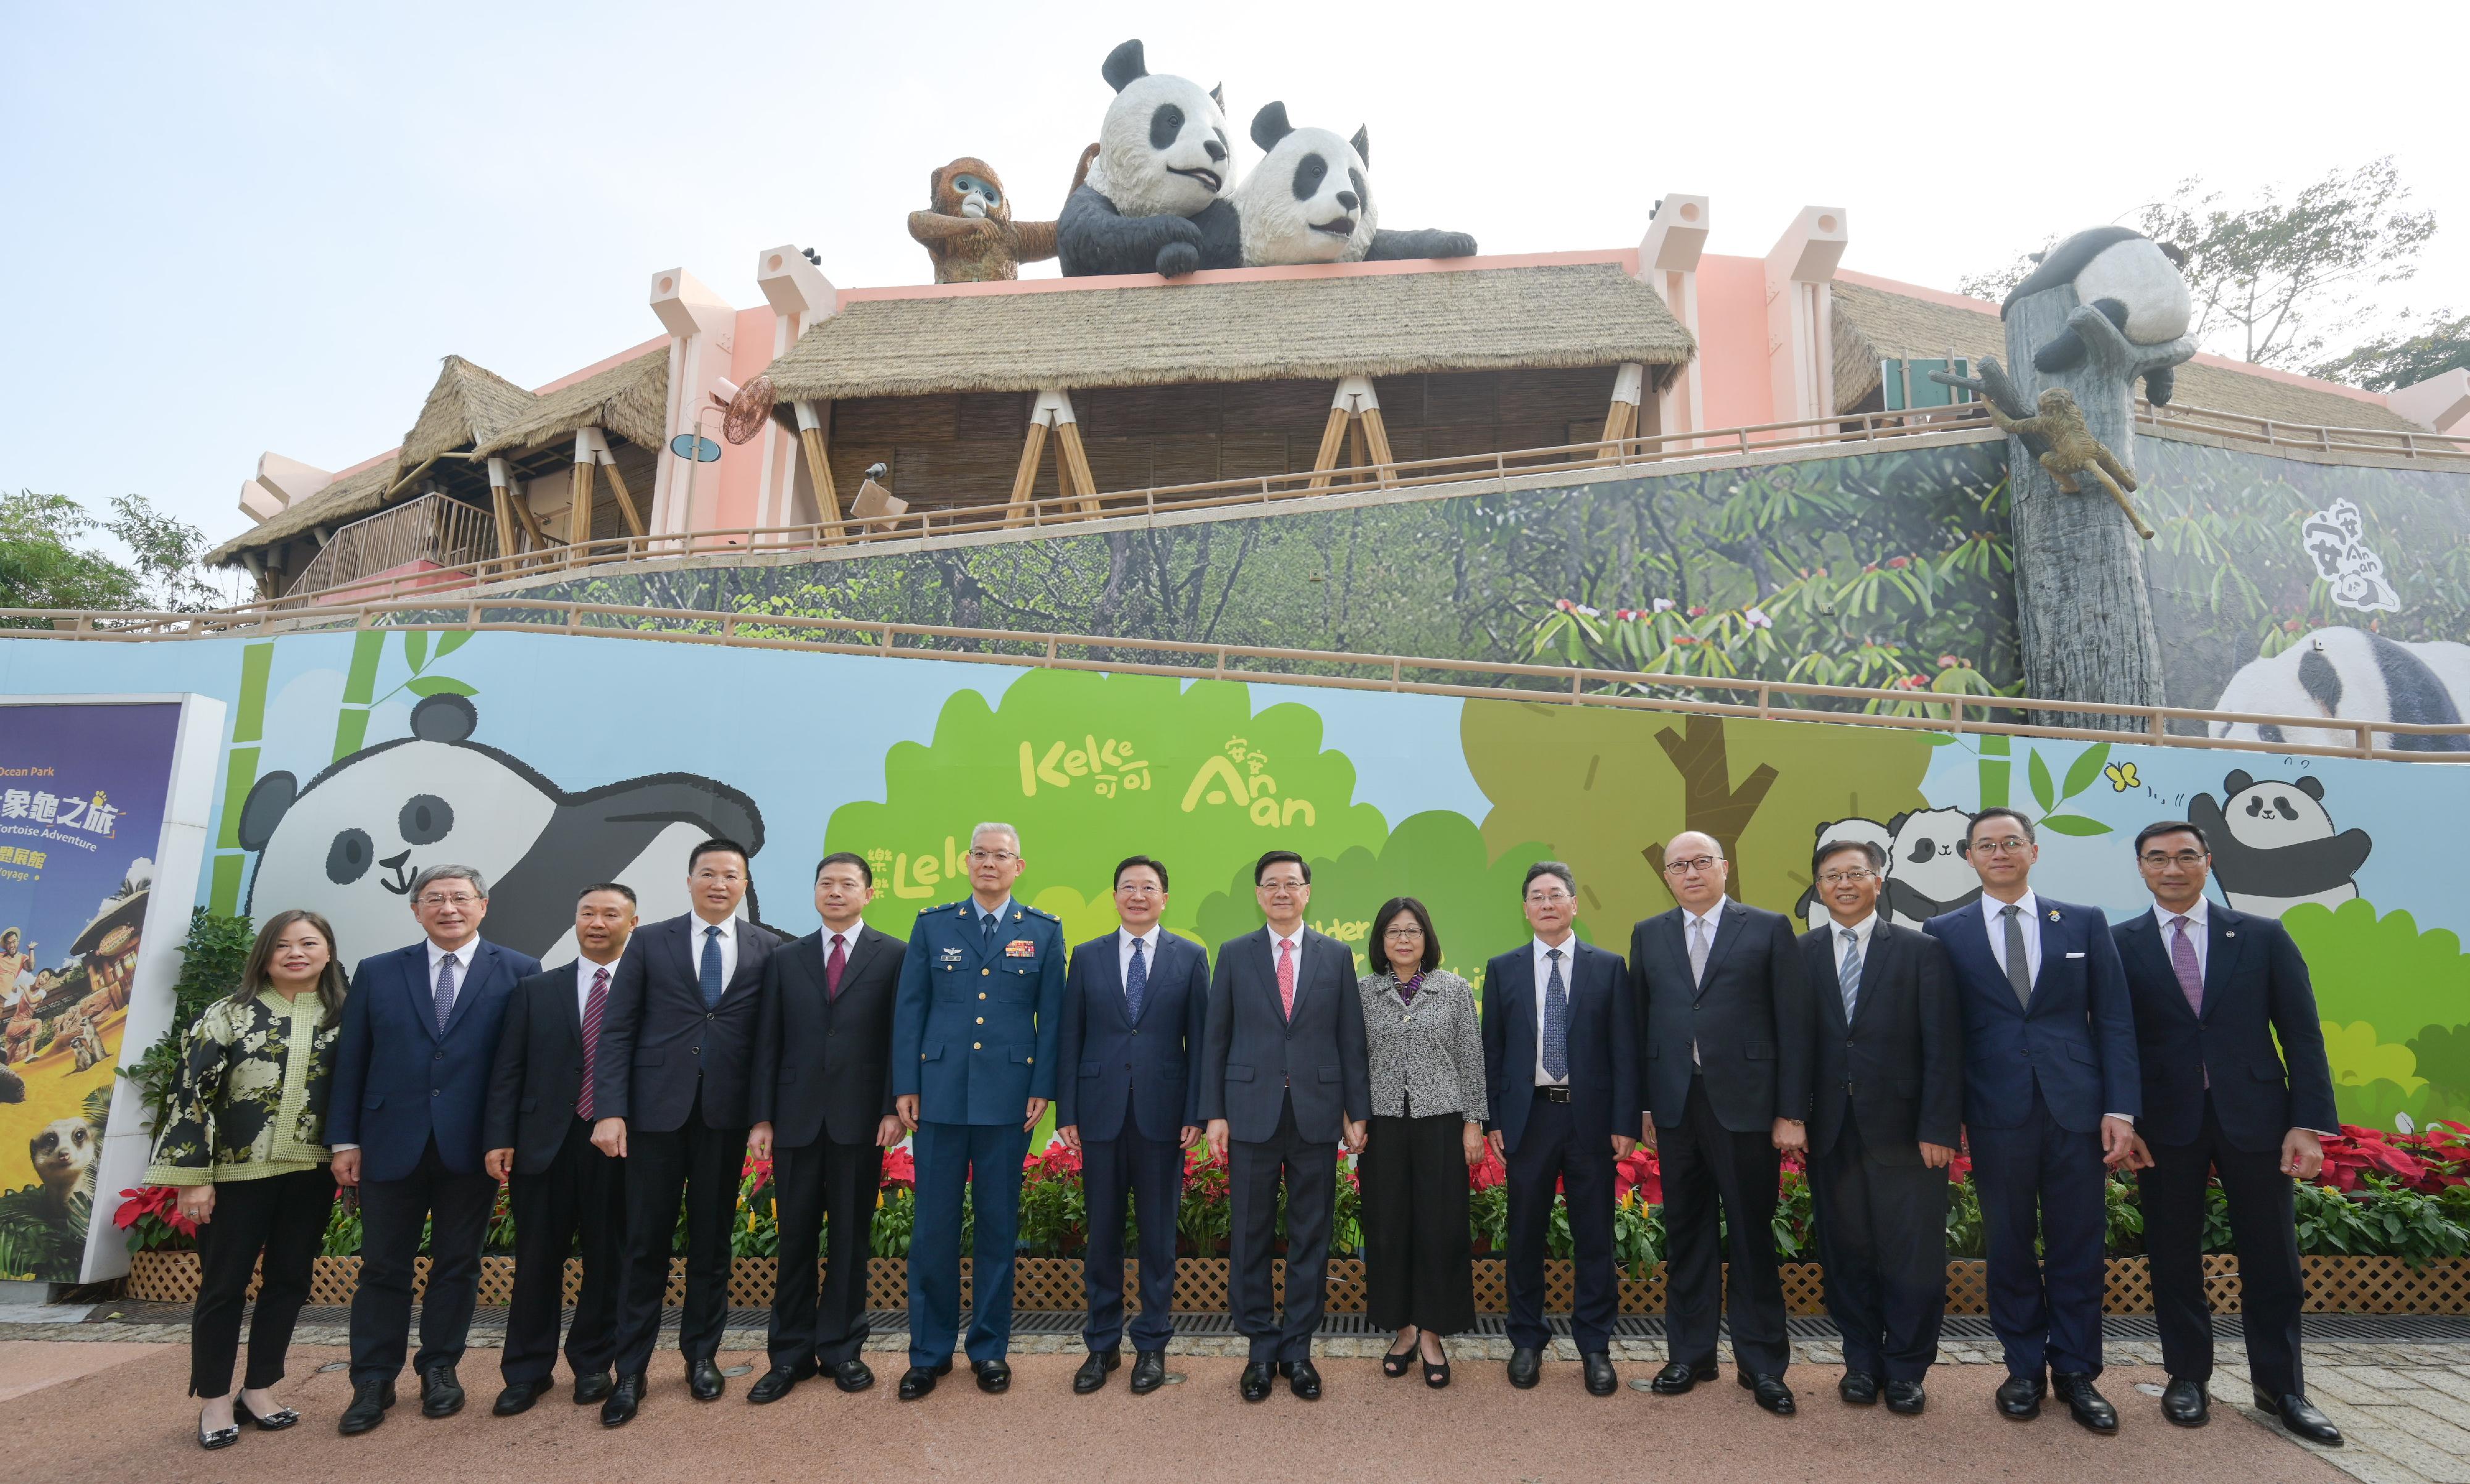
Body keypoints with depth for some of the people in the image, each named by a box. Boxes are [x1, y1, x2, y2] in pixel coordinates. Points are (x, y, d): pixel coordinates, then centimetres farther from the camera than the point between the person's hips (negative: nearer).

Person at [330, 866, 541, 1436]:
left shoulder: (519, 973, -2)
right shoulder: (376, 973, 6)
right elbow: (349, 1062, 6)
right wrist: (345, 1141, 3)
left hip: (472, 1147, -1)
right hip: (392, 1145, 2)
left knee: (457, 1265, 10)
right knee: (384, 1268, 10)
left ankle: (439, 1369, 26)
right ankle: (373, 1383, 24)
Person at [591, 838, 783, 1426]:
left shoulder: (768, 949, 3)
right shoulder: (649, 942, 3)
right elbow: (617, 1031, 0)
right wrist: (610, 1111, -8)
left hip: (726, 1114, 1)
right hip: (657, 1110, 0)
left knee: (712, 1241, 11)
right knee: (646, 1243, 6)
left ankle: (702, 1355, 26)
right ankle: (630, 1370, 19)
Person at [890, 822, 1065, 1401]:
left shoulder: (1043, 932, 4)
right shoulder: (932, 925, 6)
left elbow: (1051, 1017, 3)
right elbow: (909, 1010, 5)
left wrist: (1042, 1088, -3)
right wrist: (905, 1087, -1)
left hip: (1007, 1097, 0)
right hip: (941, 1093, 0)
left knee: (998, 1224, 9)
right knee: (934, 1225, 6)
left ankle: (990, 1348, 23)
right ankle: (929, 1352, 21)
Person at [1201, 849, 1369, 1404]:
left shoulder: (1337, 956, 5)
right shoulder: (1235, 955, 4)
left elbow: (1351, 1040, 5)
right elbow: (1215, 1039, 4)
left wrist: (1357, 1112, 2)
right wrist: (1214, 1113, -2)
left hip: (1317, 1113, 0)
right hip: (1252, 1113, 0)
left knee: (1311, 1237, 8)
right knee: (1251, 1237, 7)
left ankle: (1298, 1348, 22)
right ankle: (1261, 1348, 21)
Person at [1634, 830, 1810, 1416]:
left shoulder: (1769, 929, 1)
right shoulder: (1648, 936, 9)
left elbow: (1793, 1025, -2)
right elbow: (1638, 1022, 8)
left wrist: (1792, 1111, -7)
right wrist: (1639, 1105, 3)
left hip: (1745, 1104, -2)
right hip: (1676, 1106, 3)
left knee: (1752, 1236, 7)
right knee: (1686, 1236, 12)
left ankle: (1762, 1363, 21)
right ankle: (1691, 1353, 25)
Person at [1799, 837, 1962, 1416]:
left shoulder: (1921, 951, 1)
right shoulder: (1799, 955, 5)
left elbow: (1943, 1047, -3)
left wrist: (1938, 1127, -10)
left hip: (1904, 1129, -1)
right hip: (1831, 1129, 1)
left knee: (1913, 1255, 5)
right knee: (1846, 1253, 9)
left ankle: (1905, 1370, 22)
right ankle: (1862, 1362, 25)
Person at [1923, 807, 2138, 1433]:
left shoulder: (2085, 924, 7)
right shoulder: (1944, 933, 4)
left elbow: (2114, 1021, 4)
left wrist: (2121, 1107, -4)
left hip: (2077, 1109, 1)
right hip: (1997, 1115, -1)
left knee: (2078, 1246, 8)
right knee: (2010, 1246, 9)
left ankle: (2076, 1373, 22)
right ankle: (2025, 1369, 22)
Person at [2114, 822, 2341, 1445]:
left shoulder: (2263, 937, 4)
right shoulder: (2119, 944, 2)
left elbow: (2302, 1036, 2)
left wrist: (2310, 1123, -5)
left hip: (2254, 1117, 1)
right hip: (2166, 1123, -1)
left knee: (2272, 1258, 9)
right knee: (2174, 1256, 8)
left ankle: (2280, 1386, 25)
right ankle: (2188, 1378, 22)